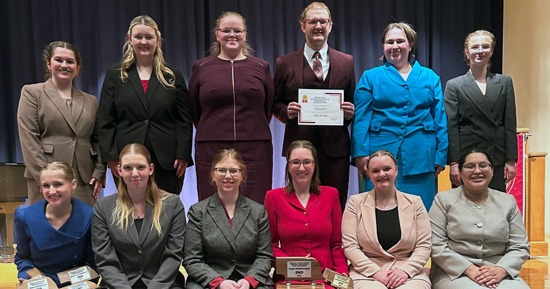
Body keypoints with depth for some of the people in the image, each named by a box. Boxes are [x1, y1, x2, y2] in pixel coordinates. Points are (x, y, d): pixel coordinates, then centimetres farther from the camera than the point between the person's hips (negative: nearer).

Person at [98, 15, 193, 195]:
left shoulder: (173, 77, 9)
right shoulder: (115, 75, 9)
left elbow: (184, 120, 5)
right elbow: (105, 121, 5)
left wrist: (183, 155, -3)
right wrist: (111, 157, -4)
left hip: (167, 160, 0)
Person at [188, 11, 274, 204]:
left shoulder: (261, 67, 8)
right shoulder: (201, 68, 8)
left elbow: (269, 107, 14)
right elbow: (194, 110, 14)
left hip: (254, 149, 0)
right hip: (211, 149, 0)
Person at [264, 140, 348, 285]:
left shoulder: (331, 194, 6)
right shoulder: (273, 197, 2)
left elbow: (337, 243, 9)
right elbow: (270, 244, 5)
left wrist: (342, 272, -7)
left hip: (326, 275, 2)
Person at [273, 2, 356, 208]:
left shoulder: (346, 62, 10)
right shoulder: (285, 63, 5)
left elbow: (353, 103, 15)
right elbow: (275, 105, 9)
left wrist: (350, 112, -6)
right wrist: (287, 112, -11)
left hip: (335, 146, 1)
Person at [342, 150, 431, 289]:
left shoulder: (415, 202, 8)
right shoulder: (356, 202, 4)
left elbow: (424, 245, 4)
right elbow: (350, 245, -2)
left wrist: (406, 270, -11)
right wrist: (376, 271, -12)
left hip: (409, 274, 1)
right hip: (367, 274, -1)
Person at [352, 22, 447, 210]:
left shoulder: (430, 77, 11)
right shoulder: (370, 77, 7)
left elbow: (440, 119, 8)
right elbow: (361, 118, 0)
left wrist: (441, 156, 2)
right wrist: (361, 154, -10)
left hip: (420, 158, 2)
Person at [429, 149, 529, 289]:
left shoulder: (508, 201, 11)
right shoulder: (444, 199, 2)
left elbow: (520, 247, 7)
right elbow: (436, 245, -5)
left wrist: (501, 270, -11)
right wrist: (469, 268, -15)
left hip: (497, 273, 3)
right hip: (455, 272, -3)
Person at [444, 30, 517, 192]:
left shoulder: (505, 82, 9)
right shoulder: (454, 86, 2)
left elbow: (510, 124, 7)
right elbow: (451, 127, -3)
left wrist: (511, 160, 1)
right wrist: (454, 163, -9)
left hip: (497, 160, 2)